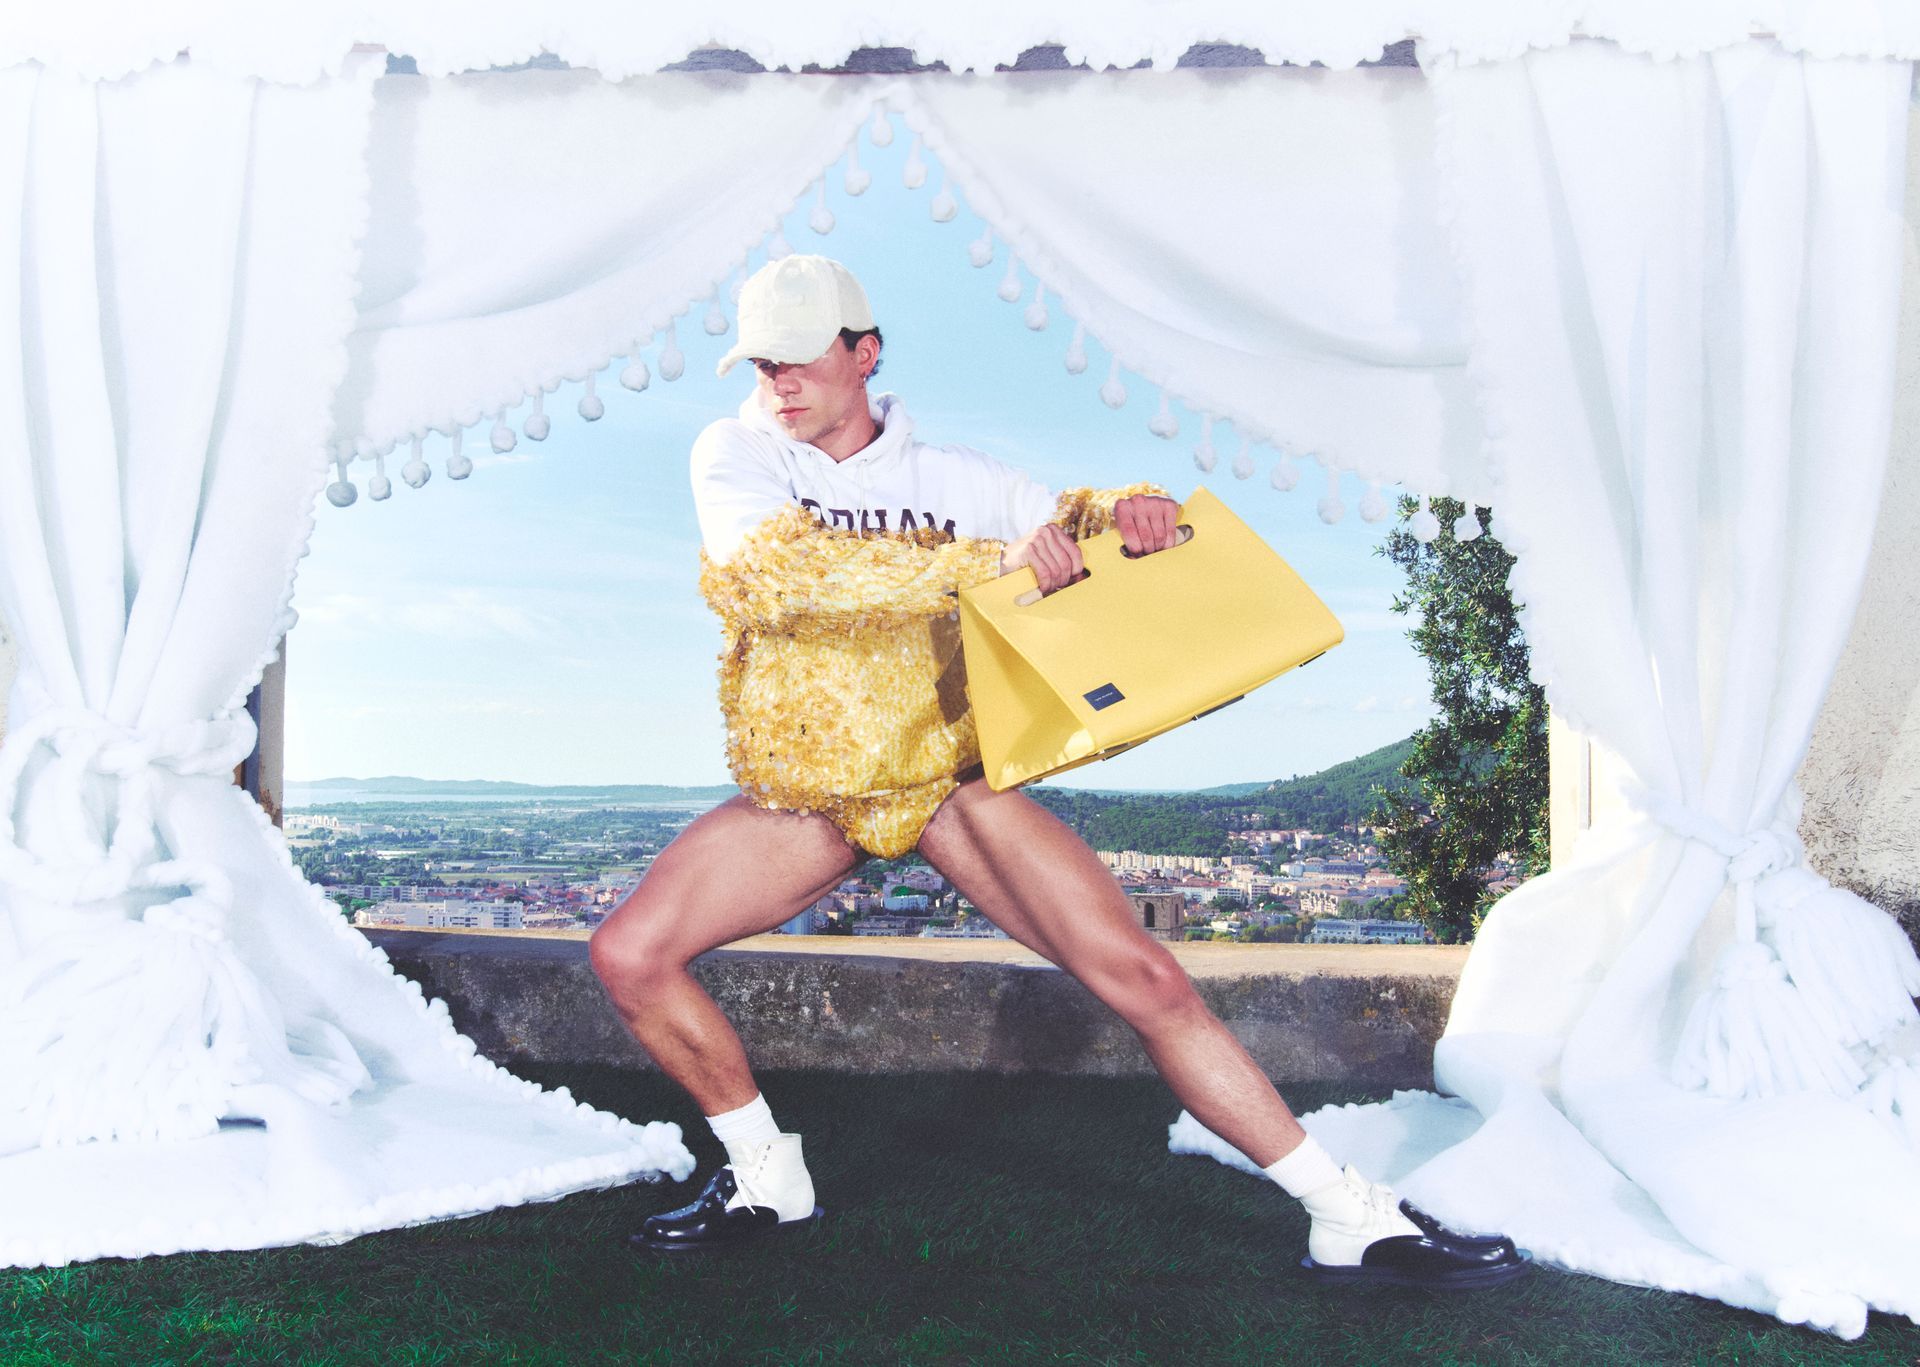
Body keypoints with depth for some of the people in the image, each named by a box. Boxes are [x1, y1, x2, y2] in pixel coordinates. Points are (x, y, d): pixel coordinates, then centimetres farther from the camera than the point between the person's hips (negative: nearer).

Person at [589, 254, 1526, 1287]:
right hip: (801, 796, 1)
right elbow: (776, 573, -25)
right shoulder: (734, 455, -5)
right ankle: (765, 1174, 9)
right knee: (628, 953, -15)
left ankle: (1352, 1219, 2)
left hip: (950, 778, 0)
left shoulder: (950, 477, 1)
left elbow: (1063, 528, 11)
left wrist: (1123, 509, -15)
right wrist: (980, 563, -31)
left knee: (1143, 978, -10)